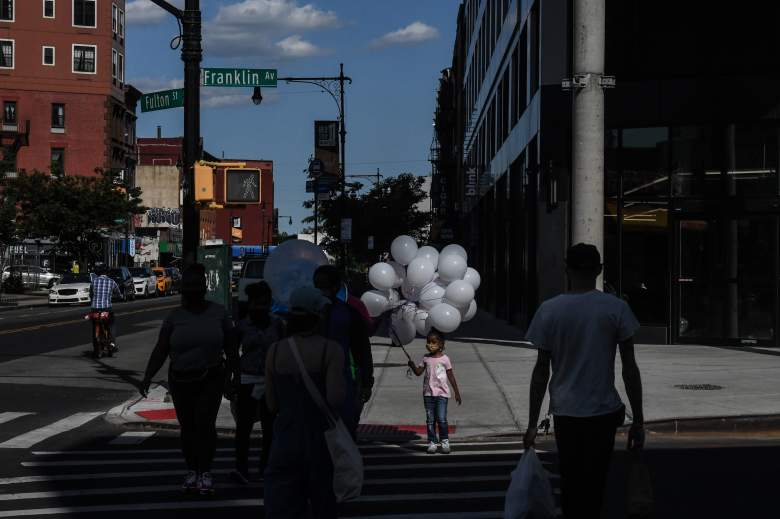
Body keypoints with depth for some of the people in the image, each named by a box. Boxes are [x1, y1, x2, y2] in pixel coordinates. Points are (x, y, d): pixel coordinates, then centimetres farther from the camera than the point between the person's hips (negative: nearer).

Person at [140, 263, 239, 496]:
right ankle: (192, 471, 19)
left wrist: (235, 375, 5)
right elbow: (161, 350, -1)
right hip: (181, 381, 2)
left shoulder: (218, 313, -1)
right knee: (188, 427, 7)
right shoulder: (175, 317, -1)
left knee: (205, 423, -12)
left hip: (211, 380, -2)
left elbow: (230, 347, 4)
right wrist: (147, 377, -10)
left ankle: (205, 472, -3)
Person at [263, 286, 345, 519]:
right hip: (321, 439, -2)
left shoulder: (275, 351, 1)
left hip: (285, 440, 2)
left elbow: (272, 404, 5)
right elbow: (335, 399, -18)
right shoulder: (330, 350, -10)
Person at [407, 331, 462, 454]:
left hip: (442, 393, -3)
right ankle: (432, 442, 10)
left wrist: (457, 393, 3)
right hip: (428, 393, 3)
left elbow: (451, 377, 3)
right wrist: (412, 365, -15)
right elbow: (418, 372, 6)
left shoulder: (444, 359, -2)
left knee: (441, 419, -10)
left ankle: (445, 441, 6)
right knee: (430, 420, 3)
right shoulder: (426, 359, 7)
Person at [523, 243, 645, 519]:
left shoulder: (549, 310, -2)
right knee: (593, 486, 8)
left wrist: (532, 424, 7)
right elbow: (629, 368, -4)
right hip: (604, 412, -1)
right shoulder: (616, 308, -4)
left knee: (571, 486, 12)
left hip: (565, 414, 1)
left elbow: (541, 370, 1)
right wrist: (638, 421, 3)